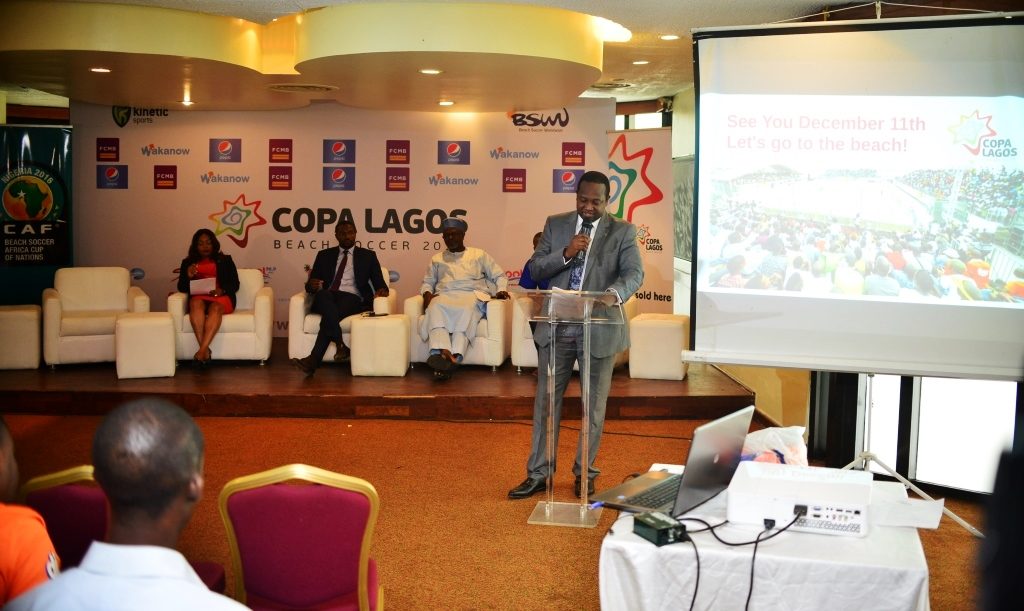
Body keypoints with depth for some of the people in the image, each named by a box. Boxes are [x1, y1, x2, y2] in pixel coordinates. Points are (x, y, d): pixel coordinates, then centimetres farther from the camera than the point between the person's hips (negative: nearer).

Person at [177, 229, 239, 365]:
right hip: (198, 297, 1)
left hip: (221, 297, -1)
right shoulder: (188, 262, 21)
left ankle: (202, 350, -50)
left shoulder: (225, 260, 19)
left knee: (215, 308, -37)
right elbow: (182, 288, 14)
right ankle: (206, 350, -46)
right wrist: (188, 276, -7)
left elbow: (235, 284, 9)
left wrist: (222, 290, -12)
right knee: (196, 304, -37)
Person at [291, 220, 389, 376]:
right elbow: (311, 284, 17)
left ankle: (313, 360, -44)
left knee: (331, 315, -35)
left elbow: (379, 282, 13)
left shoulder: (367, 255, 19)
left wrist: (381, 290, -12)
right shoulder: (324, 255, 23)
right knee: (323, 295, -37)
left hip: (352, 298, -1)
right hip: (326, 298, 2)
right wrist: (311, 285, -9)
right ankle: (341, 346, -46)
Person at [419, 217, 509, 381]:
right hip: (444, 295, 2)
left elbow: (499, 276, 23)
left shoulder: (479, 255, 25)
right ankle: (442, 351, -58)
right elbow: (427, 282, 29)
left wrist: (501, 290, 1)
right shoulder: (436, 259, 31)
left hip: (472, 294, -1)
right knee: (435, 308, -38)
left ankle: (455, 355, -57)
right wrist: (427, 293, 5)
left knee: (466, 309, -41)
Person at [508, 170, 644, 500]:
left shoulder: (622, 231, -1)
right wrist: (565, 254, -17)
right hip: (557, 326, 2)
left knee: (594, 404, 9)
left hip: (599, 328, -2)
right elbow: (535, 268, 2)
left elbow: (634, 272, -13)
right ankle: (538, 473, 17)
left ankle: (585, 474, 23)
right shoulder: (555, 224, 6)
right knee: (546, 400, 7)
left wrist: (614, 293, -35)